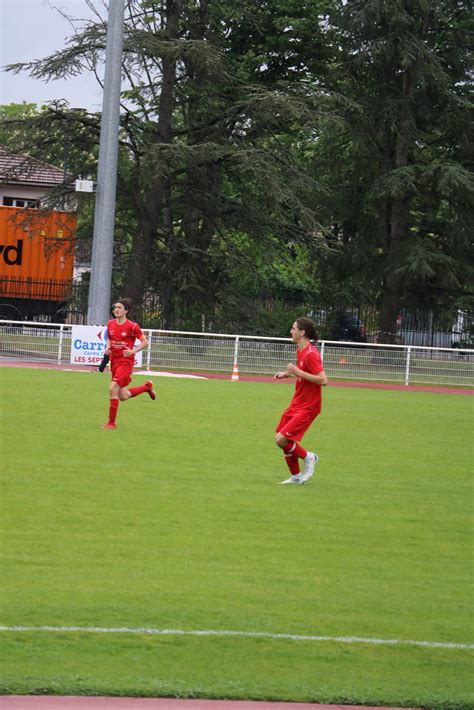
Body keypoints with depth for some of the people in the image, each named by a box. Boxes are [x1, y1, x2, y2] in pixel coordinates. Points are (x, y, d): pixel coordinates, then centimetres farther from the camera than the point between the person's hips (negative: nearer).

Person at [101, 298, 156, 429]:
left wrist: (133, 351, -19)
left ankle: (111, 422, -11)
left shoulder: (132, 326, -10)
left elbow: (145, 342, -6)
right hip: (114, 361, 7)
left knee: (113, 389, -20)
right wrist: (108, 348, 4)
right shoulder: (110, 324, 7)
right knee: (123, 396, 10)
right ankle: (147, 386, 38)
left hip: (126, 361, -7)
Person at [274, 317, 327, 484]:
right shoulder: (300, 351, 9)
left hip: (307, 407, -10)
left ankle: (308, 457, 7)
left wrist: (298, 372, -26)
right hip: (296, 403, 10)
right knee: (280, 438, 10)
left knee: (281, 440, -16)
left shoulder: (310, 354, -21)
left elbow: (323, 380, -27)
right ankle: (296, 476, 22)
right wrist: (287, 374, 11)